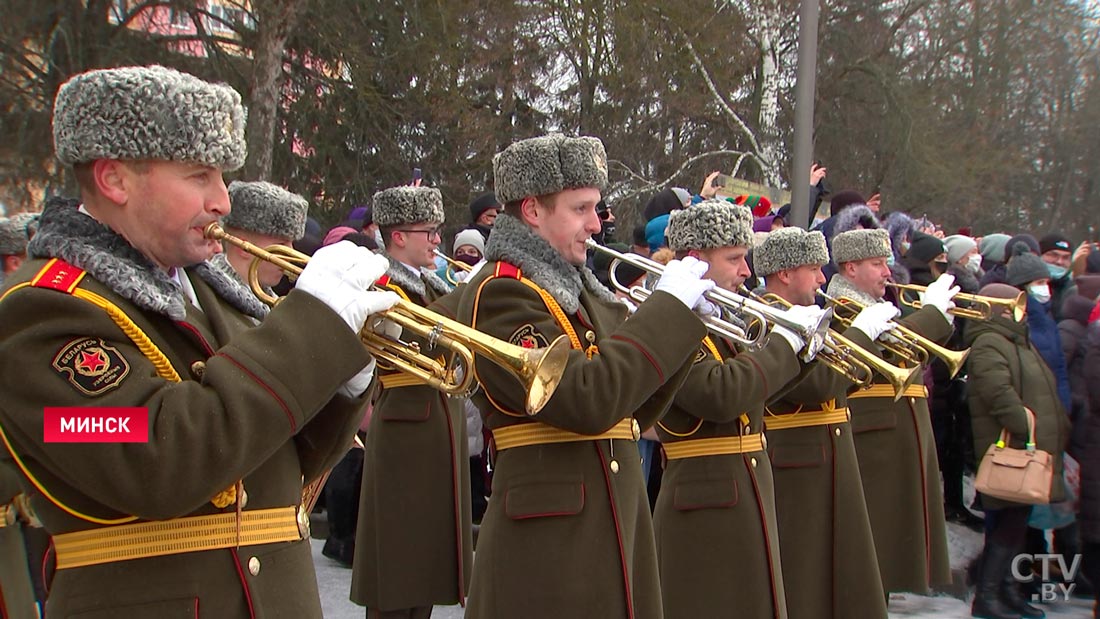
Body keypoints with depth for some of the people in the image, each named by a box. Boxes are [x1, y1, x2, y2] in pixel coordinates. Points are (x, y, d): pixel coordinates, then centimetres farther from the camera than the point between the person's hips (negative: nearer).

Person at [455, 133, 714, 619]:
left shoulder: (578, 290, 14)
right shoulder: (499, 293, -13)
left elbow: (632, 412, 14)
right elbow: (587, 401, -25)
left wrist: (678, 320, 2)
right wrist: (668, 307, -17)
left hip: (616, 531, 8)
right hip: (549, 541, -8)